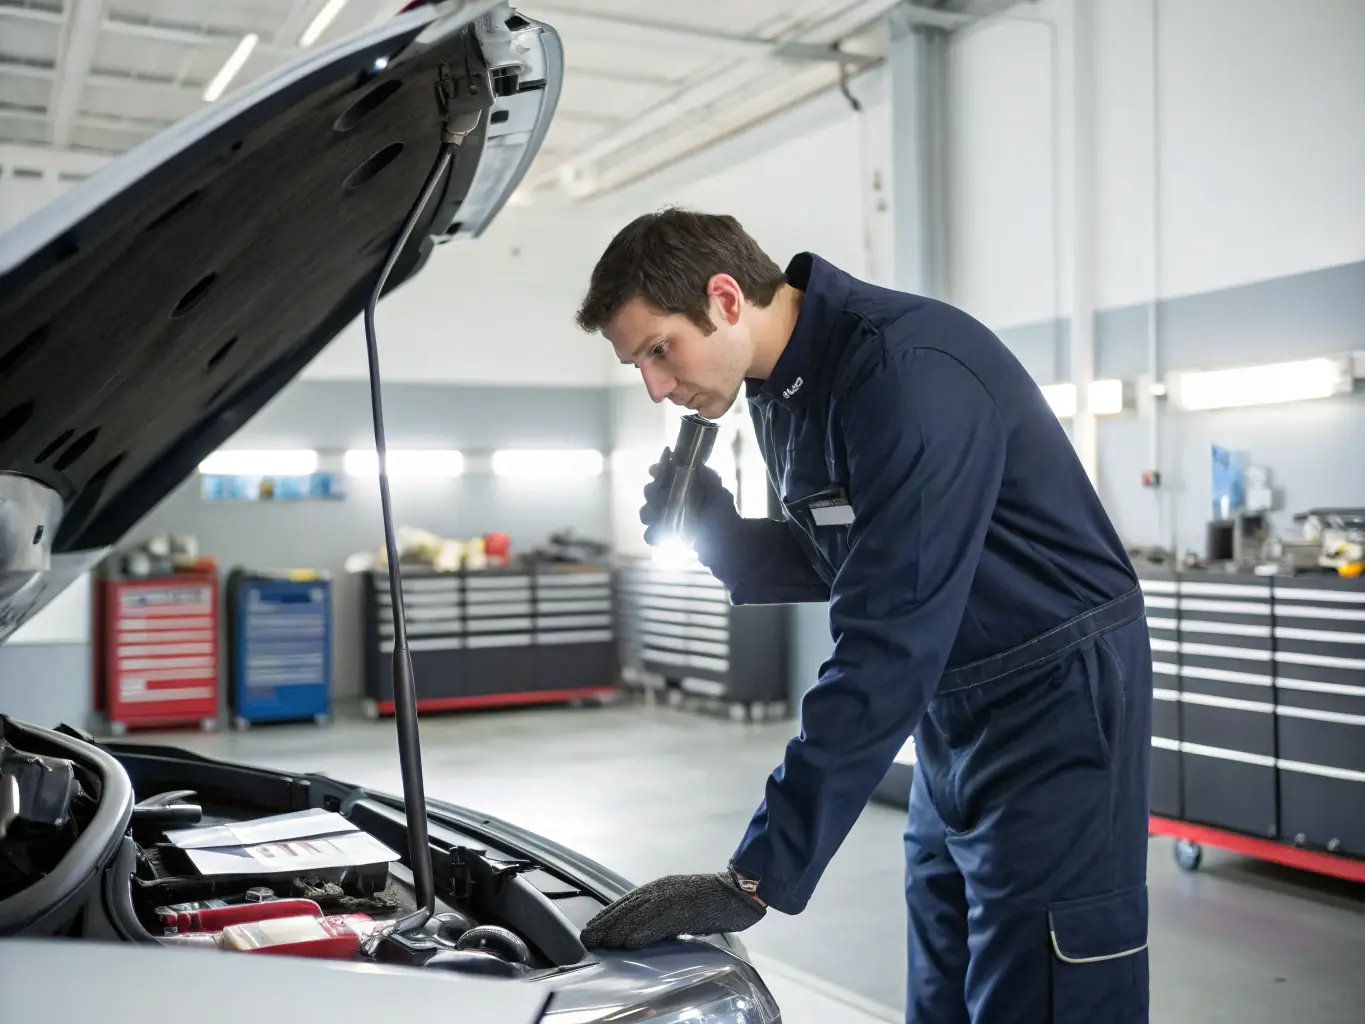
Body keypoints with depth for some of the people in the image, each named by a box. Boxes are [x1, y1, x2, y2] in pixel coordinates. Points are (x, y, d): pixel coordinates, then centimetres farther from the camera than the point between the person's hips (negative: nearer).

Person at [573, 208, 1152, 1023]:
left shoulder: (907, 373, -26)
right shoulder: (781, 390, 4)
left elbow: (885, 649, -29)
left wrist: (758, 880, -27)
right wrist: (720, 533, -5)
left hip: (1055, 704, -8)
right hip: (952, 711, 9)